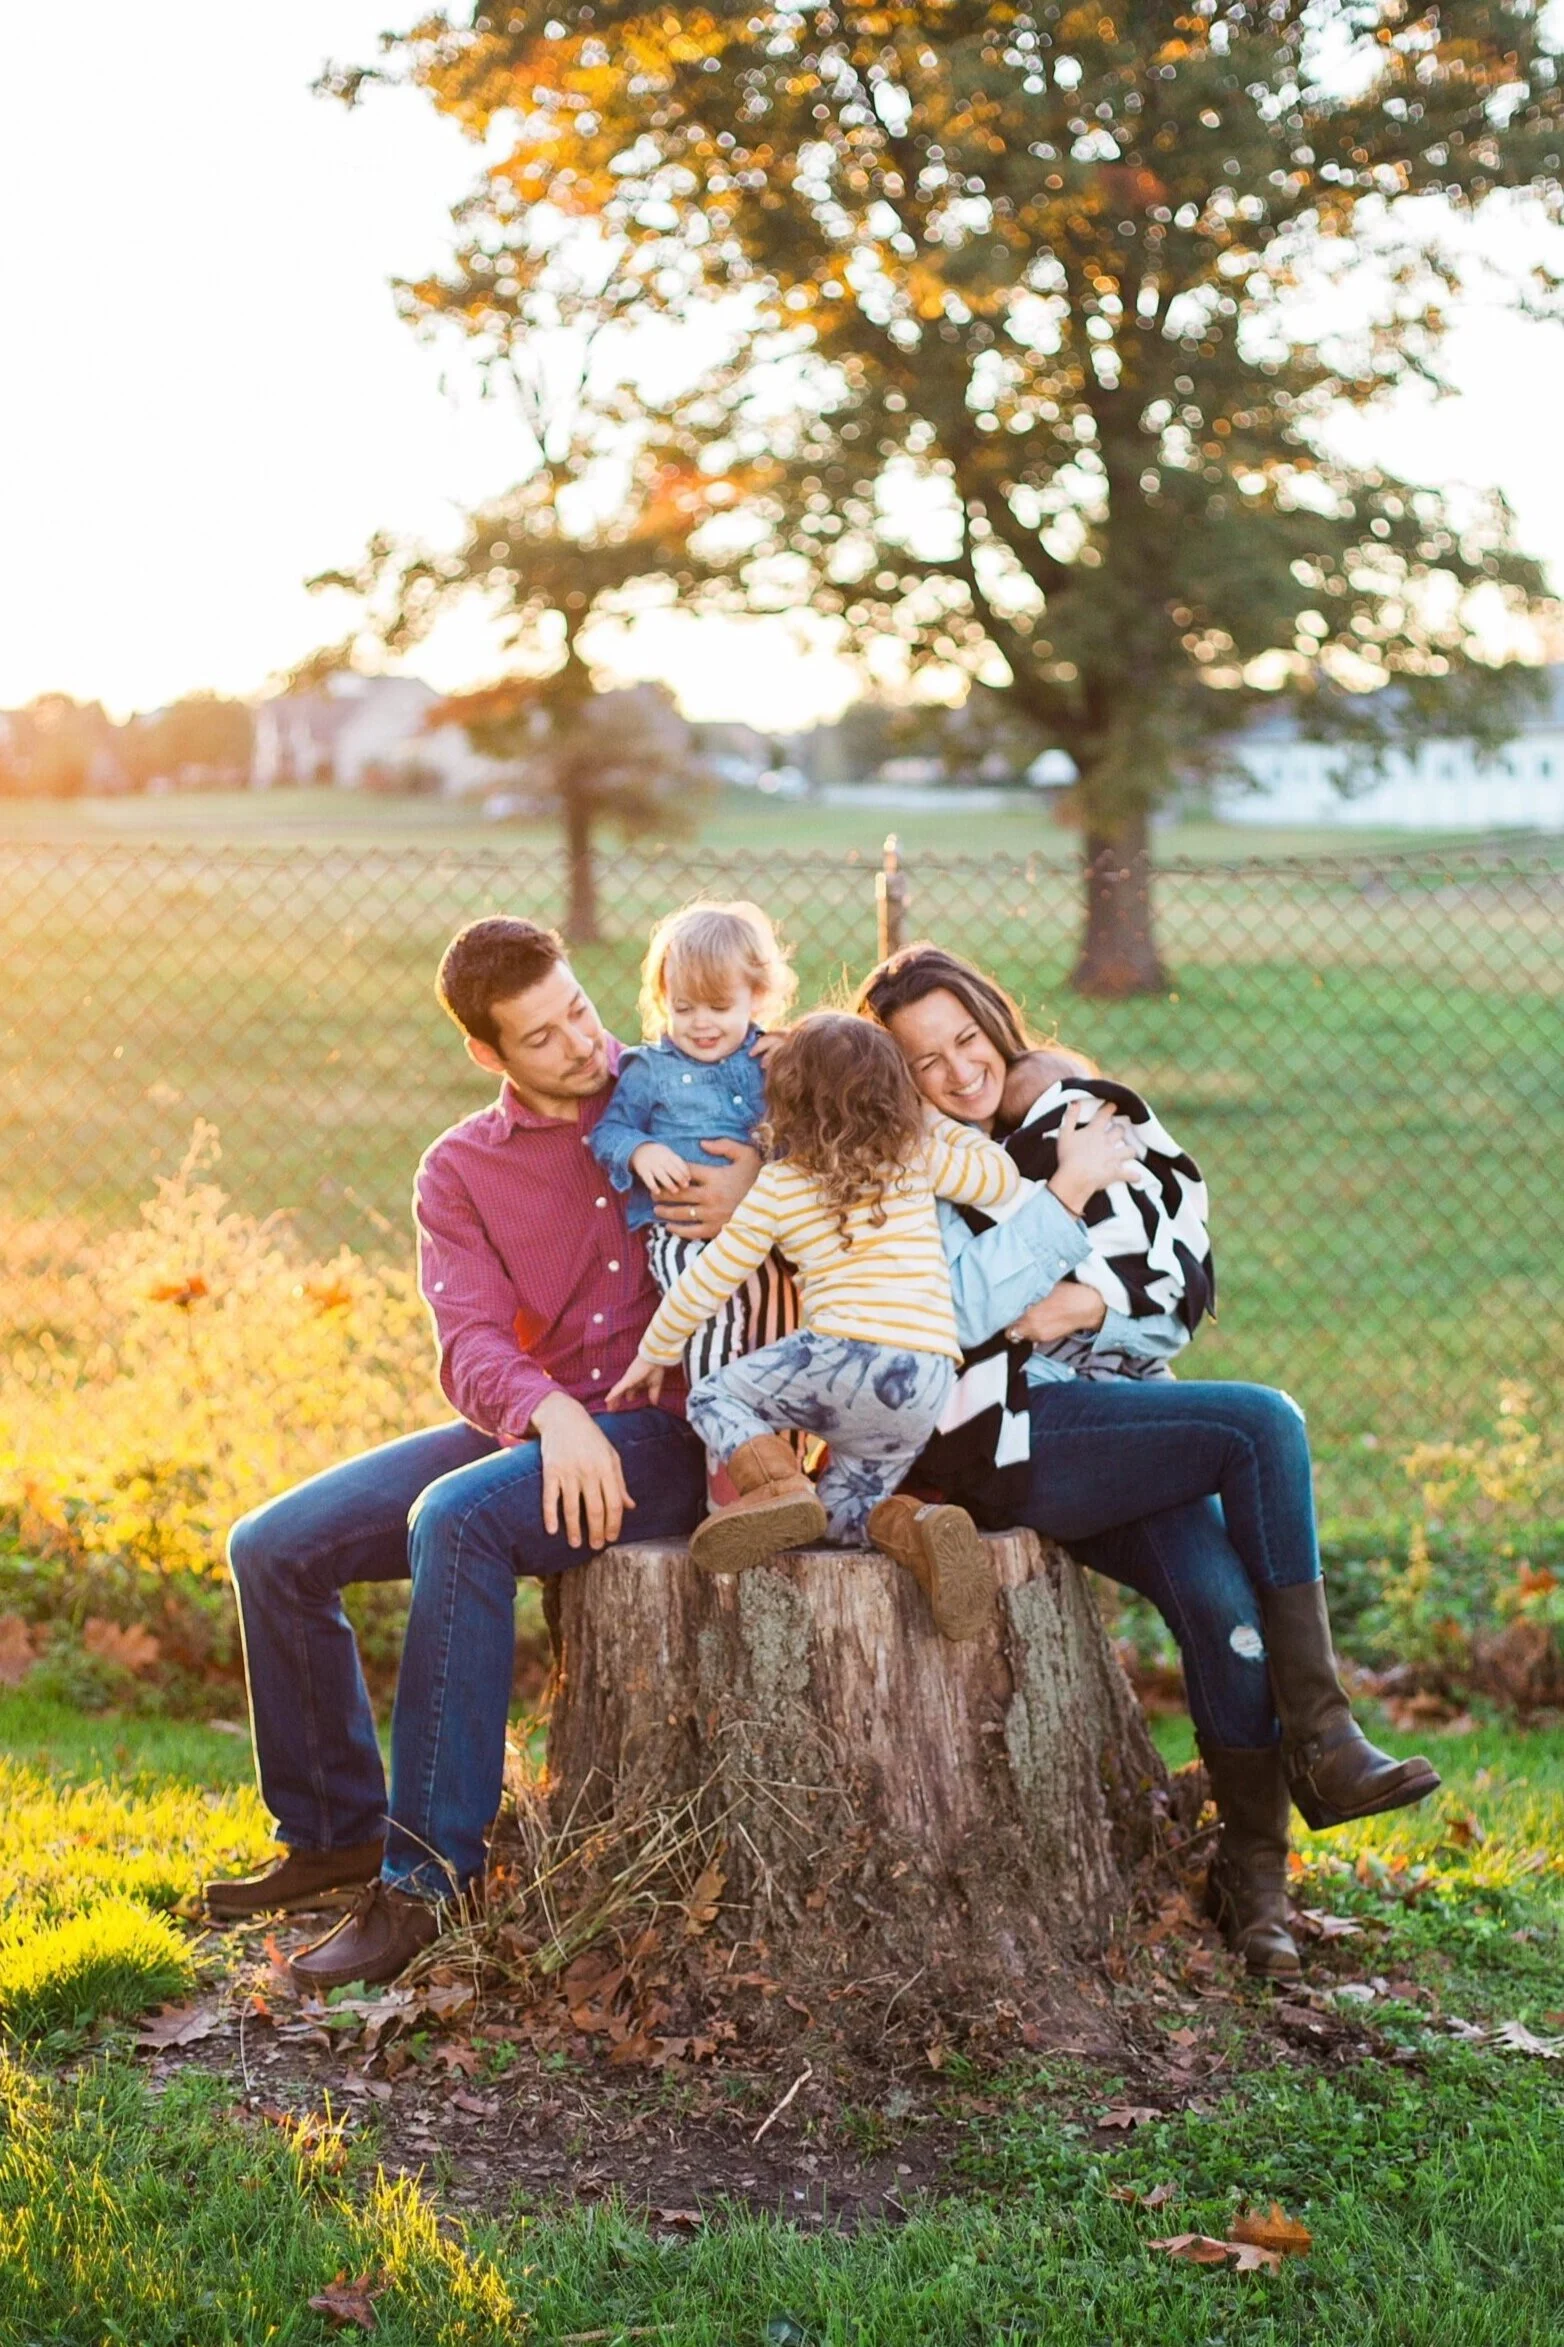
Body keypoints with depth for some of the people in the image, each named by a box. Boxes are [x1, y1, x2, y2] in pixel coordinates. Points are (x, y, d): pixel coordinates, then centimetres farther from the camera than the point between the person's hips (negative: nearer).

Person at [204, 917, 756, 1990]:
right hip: (530, 1421, 6)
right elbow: (470, 1343, -6)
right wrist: (550, 1412, -29)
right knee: (273, 1549, -3)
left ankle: (427, 1875, -30)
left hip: (666, 1431, -5)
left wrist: (761, 1185, -17)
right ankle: (335, 1833, 14)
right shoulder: (460, 1170, 8)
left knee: (457, 1521, -34)